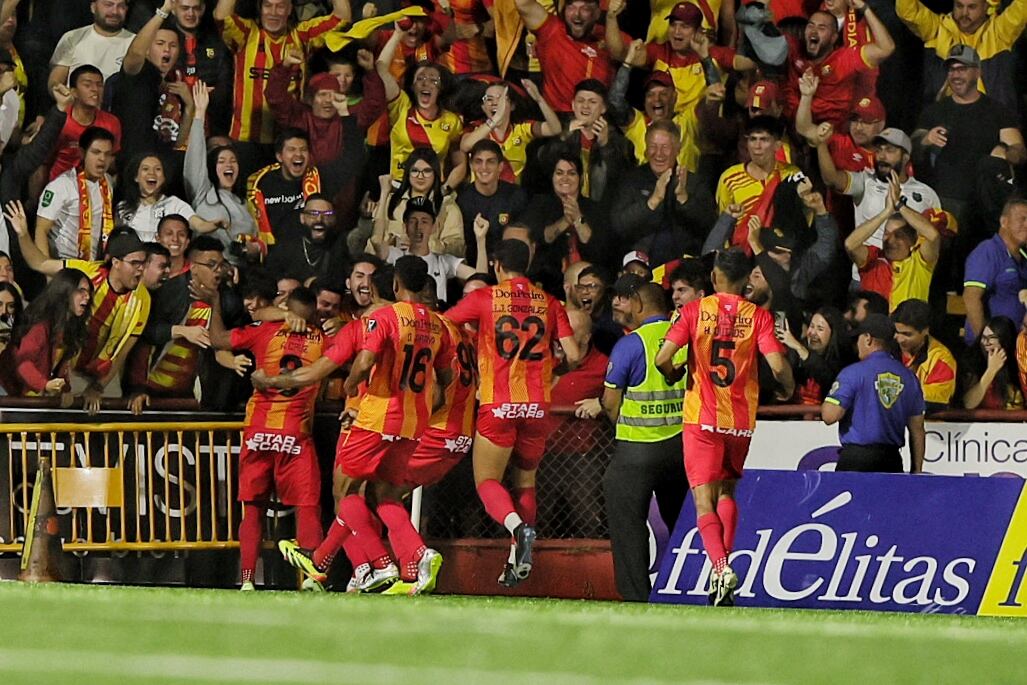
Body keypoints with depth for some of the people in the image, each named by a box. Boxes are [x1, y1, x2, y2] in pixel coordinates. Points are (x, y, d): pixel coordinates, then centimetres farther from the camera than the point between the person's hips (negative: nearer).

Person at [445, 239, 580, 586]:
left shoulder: (483, 299, 0)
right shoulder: (548, 302, 7)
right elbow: (573, 356, 3)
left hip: (498, 404, -3)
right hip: (537, 405, 3)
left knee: (487, 480, 3)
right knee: (525, 482, 15)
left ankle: (517, 527, -25)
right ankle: (518, 561, 5)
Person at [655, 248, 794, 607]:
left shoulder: (695, 310, -3)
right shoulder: (759, 317, -1)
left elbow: (662, 359, -11)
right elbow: (777, 365, -11)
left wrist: (673, 375, 12)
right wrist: (787, 389, 10)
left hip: (702, 418, -2)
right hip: (741, 421, 2)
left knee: (705, 500, -4)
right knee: (727, 492, 21)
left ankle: (720, 566, -24)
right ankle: (723, 568, 14)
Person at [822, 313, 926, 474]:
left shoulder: (853, 373, -5)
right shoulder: (908, 377, 11)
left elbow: (830, 416, -11)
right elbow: (917, 429, 13)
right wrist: (916, 471, 18)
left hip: (856, 458, -5)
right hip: (892, 460, 5)